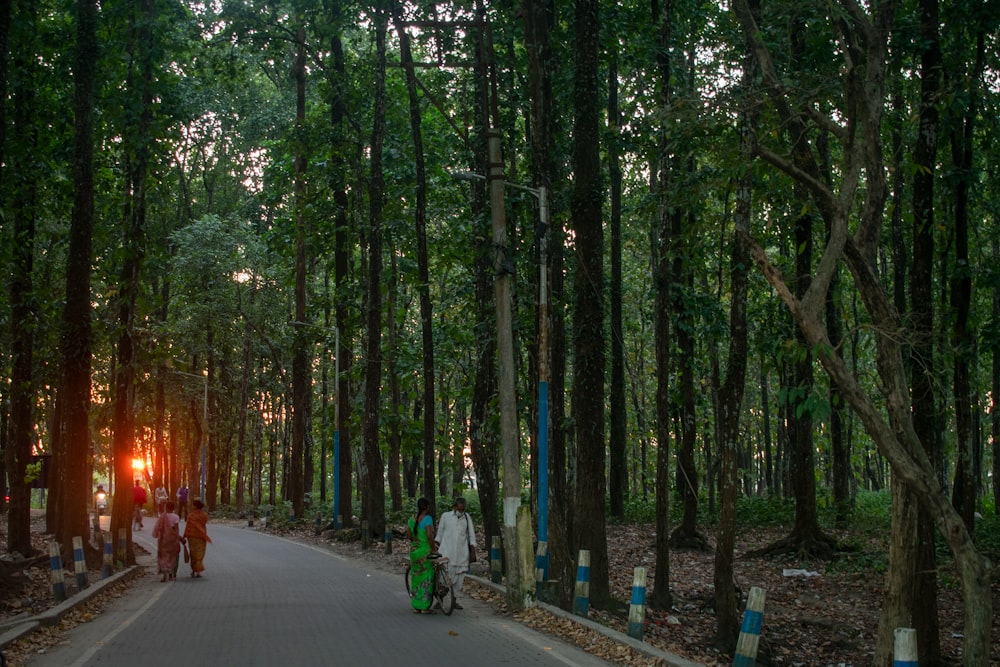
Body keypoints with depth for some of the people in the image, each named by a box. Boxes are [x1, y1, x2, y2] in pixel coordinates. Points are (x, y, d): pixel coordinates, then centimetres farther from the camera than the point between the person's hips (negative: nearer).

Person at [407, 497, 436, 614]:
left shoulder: (412, 519, 8)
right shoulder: (427, 518, -13)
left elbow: (410, 536, 14)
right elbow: (429, 535, -22)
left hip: (414, 551, 7)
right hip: (425, 551, -7)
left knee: (416, 578, 12)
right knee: (426, 578, 0)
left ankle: (416, 607, 15)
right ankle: (425, 607, 1)